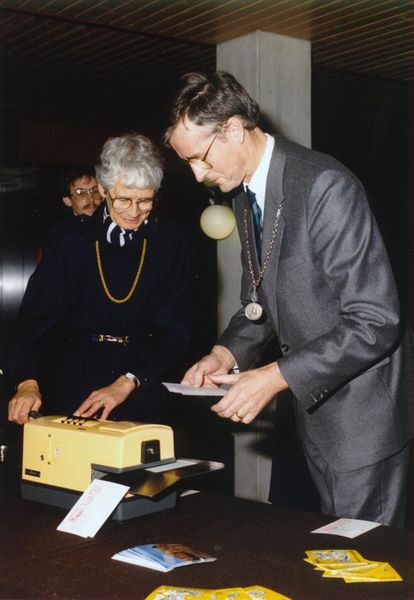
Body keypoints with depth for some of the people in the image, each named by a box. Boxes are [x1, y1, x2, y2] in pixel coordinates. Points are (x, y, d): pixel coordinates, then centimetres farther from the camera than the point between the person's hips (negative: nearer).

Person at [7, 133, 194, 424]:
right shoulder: (71, 239, 1)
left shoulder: (173, 242, 0)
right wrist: (28, 382, -21)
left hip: (146, 388, 0)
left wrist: (127, 383, -16)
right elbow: (36, 316, -4)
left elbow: (177, 332, -4)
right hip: (76, 380, 1)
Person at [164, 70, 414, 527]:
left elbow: (375, 323, -24)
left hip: (361, 407, -8)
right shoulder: (244, 196, 6)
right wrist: (228, 352, -2)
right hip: (313, 404, 8)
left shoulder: (325, 186, -22)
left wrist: (276, 377, -24)